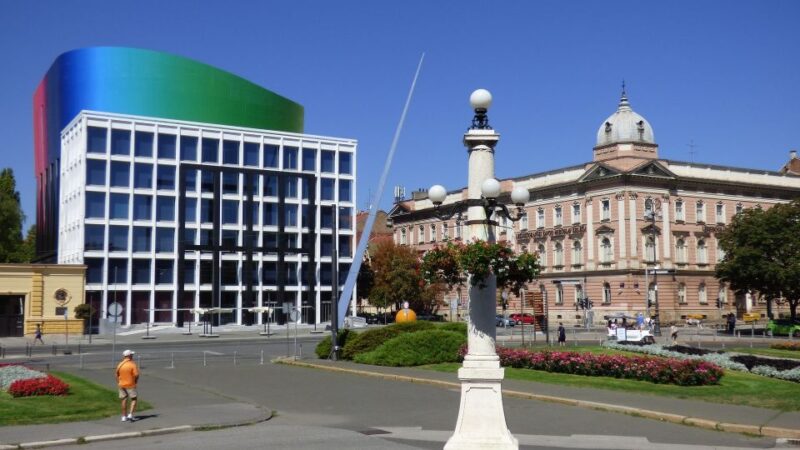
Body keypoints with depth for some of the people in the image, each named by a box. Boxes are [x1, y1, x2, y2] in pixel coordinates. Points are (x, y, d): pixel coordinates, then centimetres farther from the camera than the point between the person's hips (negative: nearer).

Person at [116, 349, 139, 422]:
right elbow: (136, 375, -17)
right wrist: (136, 382, 1)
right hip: (130, 385, -5)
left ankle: (124, 416, 15)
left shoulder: (119, 365, 1)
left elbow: (117, 375, 7)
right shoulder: (132, 364, -14)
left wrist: (118, 383, 16)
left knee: (124, 400, 12)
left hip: (122, 385, 5)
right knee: (133, 399, 6)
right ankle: (130, 414, -6)